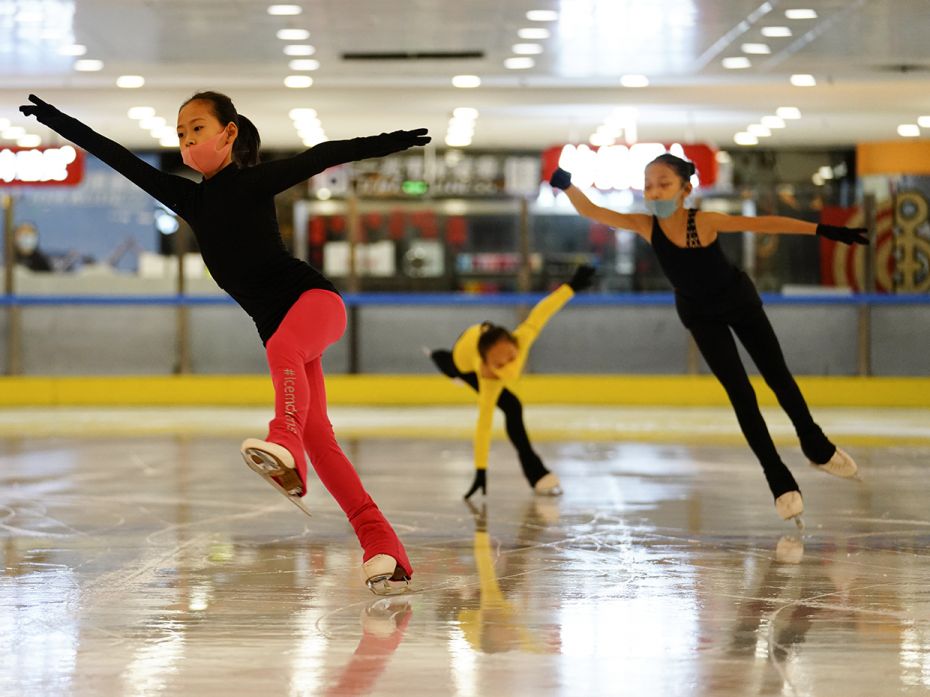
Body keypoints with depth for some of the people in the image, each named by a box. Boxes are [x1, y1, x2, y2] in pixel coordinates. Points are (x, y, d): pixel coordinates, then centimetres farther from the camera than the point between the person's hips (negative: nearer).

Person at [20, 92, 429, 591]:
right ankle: (383, 549, -4)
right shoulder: (190, 199, 15)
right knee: (317, 439, -2)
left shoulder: (255, 181, 0)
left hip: (312, 296, -7)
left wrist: (389, 142, -18)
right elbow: (120, 159, 17)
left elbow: (322, 157, -8)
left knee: (283, 349, -39)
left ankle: (284, 446, -65)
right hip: (277, 326, 7)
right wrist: (56, 120, 18)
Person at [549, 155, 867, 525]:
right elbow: (592, 212, -24)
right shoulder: (646, 226, -24)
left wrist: (822, 230, -43)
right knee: (740, 394, -3)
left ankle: (817, 446, 34)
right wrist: (567, 185, -41)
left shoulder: (704, 221, -34)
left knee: (777, 377, 10)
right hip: (702, 315, 1)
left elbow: (764, 223, -38)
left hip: (739, 301, -1)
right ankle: (780, 481, 4)